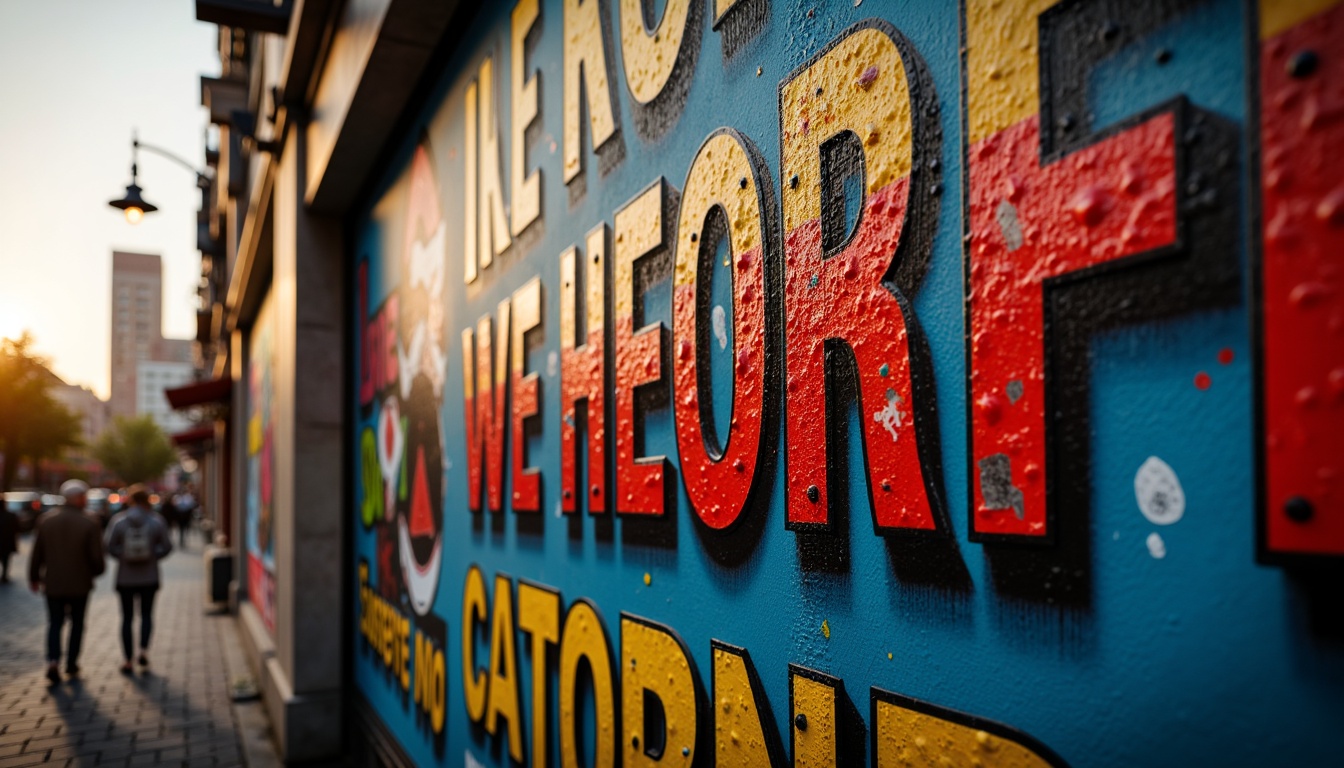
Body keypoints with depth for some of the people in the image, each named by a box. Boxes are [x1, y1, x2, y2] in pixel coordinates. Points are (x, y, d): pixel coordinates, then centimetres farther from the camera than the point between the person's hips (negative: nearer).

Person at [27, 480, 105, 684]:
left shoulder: (46, 520, -3)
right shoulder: (89, 524, -13)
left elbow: (37, 552, 2)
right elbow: (96, 557, -12)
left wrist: (34, 577, 14)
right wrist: (97, 570, 10)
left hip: (53, 583, 2)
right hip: (80, 584, -2)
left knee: (54, 623, 11)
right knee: (77, 623, 14)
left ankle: (53, 661, -8)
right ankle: (72, 664, 19)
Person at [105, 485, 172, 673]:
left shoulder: (118, 520, -5)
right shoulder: (156, 520, -5)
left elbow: (110, 547, -8)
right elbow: (166, 546, -6)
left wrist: (123, 557, 7)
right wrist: (152, 556, 7)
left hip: (125, 578, 0)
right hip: (149, 577, 0)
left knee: (127, 617, 9)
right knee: (147, 615, 15)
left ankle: (128, 660, 10)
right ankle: (144, 649, -4)